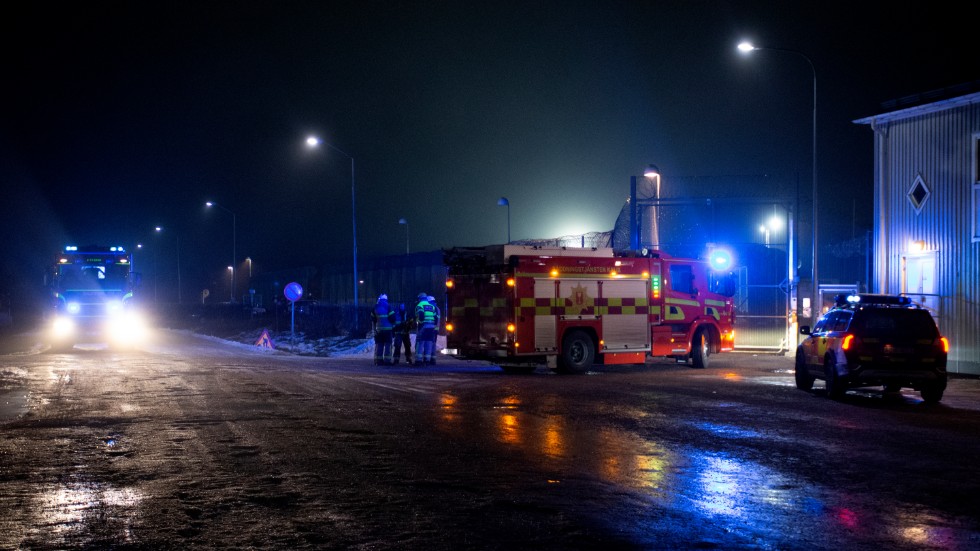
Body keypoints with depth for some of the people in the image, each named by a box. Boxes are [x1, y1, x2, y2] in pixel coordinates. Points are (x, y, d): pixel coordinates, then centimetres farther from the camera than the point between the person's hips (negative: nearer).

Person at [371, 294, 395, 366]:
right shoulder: (388, 307, -6)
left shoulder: (375, 307, 7)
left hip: (378, 329, 4)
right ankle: (387, 360, -8)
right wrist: (393, 324, 10)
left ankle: (378, 360, 7)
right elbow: (392, 318, -10)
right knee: (387, 345, -2)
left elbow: (373, 319, 12)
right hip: (387, 329, -4)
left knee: (379, 344, 9)